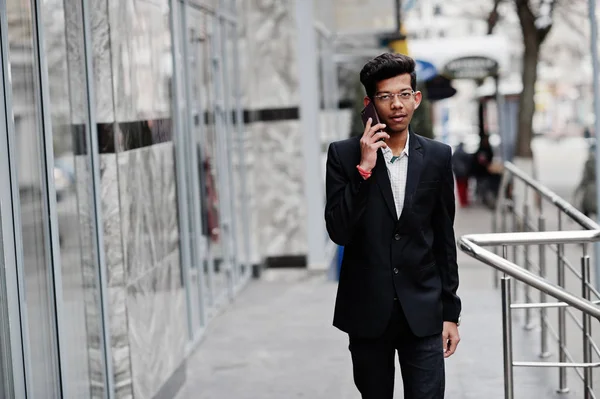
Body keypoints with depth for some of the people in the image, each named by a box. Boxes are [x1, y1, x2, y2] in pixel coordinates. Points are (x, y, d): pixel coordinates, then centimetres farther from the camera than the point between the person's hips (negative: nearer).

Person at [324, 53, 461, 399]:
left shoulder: (438, 157, 1)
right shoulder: (344, 155, -4)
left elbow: (444, 239, 6)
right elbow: (339, 232, -13)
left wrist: (450, 311, 6)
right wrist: (364, 169, -20)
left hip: (423, 312, 1)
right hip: (367, 311, 0)